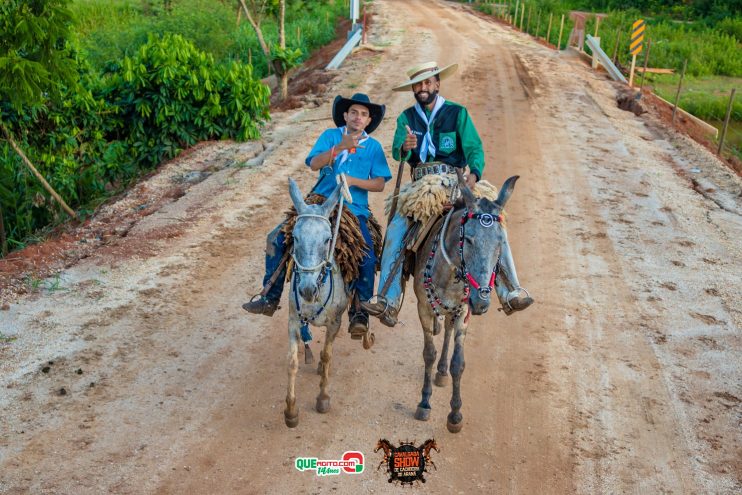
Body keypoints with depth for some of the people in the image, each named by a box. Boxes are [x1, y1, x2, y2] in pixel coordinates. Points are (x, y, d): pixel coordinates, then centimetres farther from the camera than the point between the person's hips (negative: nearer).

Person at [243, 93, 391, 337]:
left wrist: (353, 180, -15)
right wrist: (339, 147, -23)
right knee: (276, 239, -9)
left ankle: (359, 312, -6)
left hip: (354, 210, -1)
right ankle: (270, 299, 3)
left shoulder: (374, 146, 7)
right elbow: (314, 163, -10)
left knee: (367, 257, -23)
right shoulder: (330, 136, 6)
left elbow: (380, 184, 1)